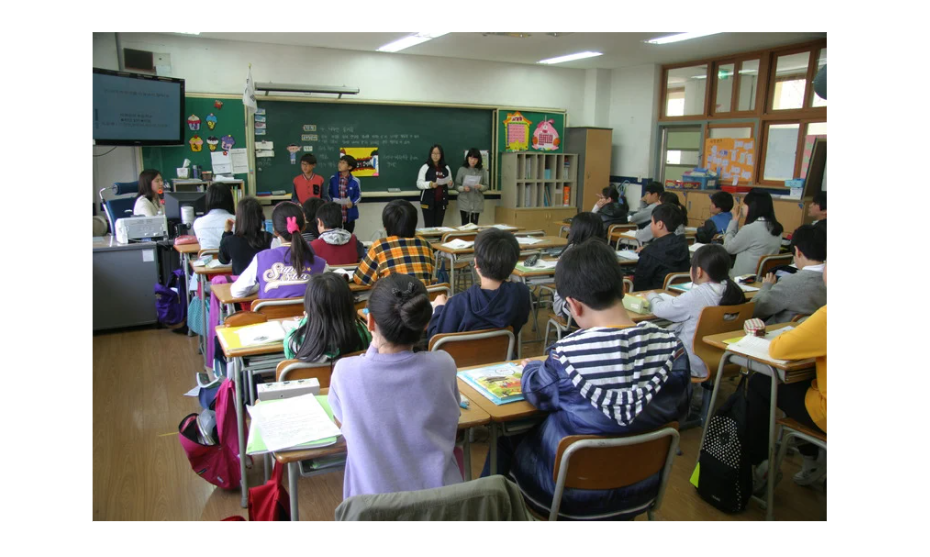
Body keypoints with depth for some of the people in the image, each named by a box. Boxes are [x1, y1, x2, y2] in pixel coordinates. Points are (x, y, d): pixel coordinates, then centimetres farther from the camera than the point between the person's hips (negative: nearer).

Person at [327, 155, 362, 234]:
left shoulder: (355, 181, -7)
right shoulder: (333, 179, -1)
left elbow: (358, 196, 1)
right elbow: (329, 193, 8)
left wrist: (352, 203, -18)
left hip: (349, 215, -1)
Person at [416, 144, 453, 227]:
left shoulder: (446, 168, 11)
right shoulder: (425, 167, -3)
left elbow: (450, 184, 20)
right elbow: (419, 183, -9)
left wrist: (450, 183, -3)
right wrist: (430, 184, -26)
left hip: (441, 202, 4)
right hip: (428, 202, -4)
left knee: (438, 226, 5)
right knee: (429, 227, -5)